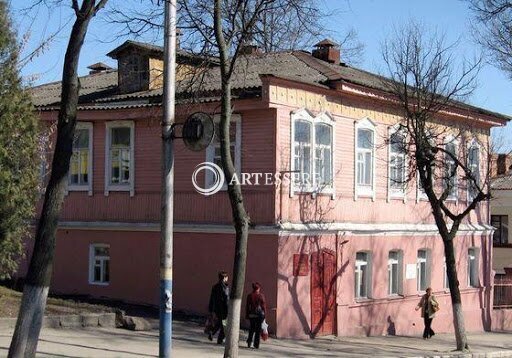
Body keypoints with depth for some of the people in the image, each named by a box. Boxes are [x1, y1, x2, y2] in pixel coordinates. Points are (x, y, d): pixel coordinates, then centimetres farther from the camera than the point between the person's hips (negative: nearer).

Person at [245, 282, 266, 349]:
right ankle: (256, 344, 4)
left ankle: (249, 341, 4)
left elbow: (247, 306, 3)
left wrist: (247, 314, 9)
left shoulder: (250, 295, 0)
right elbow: (264, 305, -4)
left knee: (252, 328, 16)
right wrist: (264, 313, 6)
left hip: (251, 314, 2)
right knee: (258, 329, 4)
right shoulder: (261, 296, -6)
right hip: (259, 314, -2)